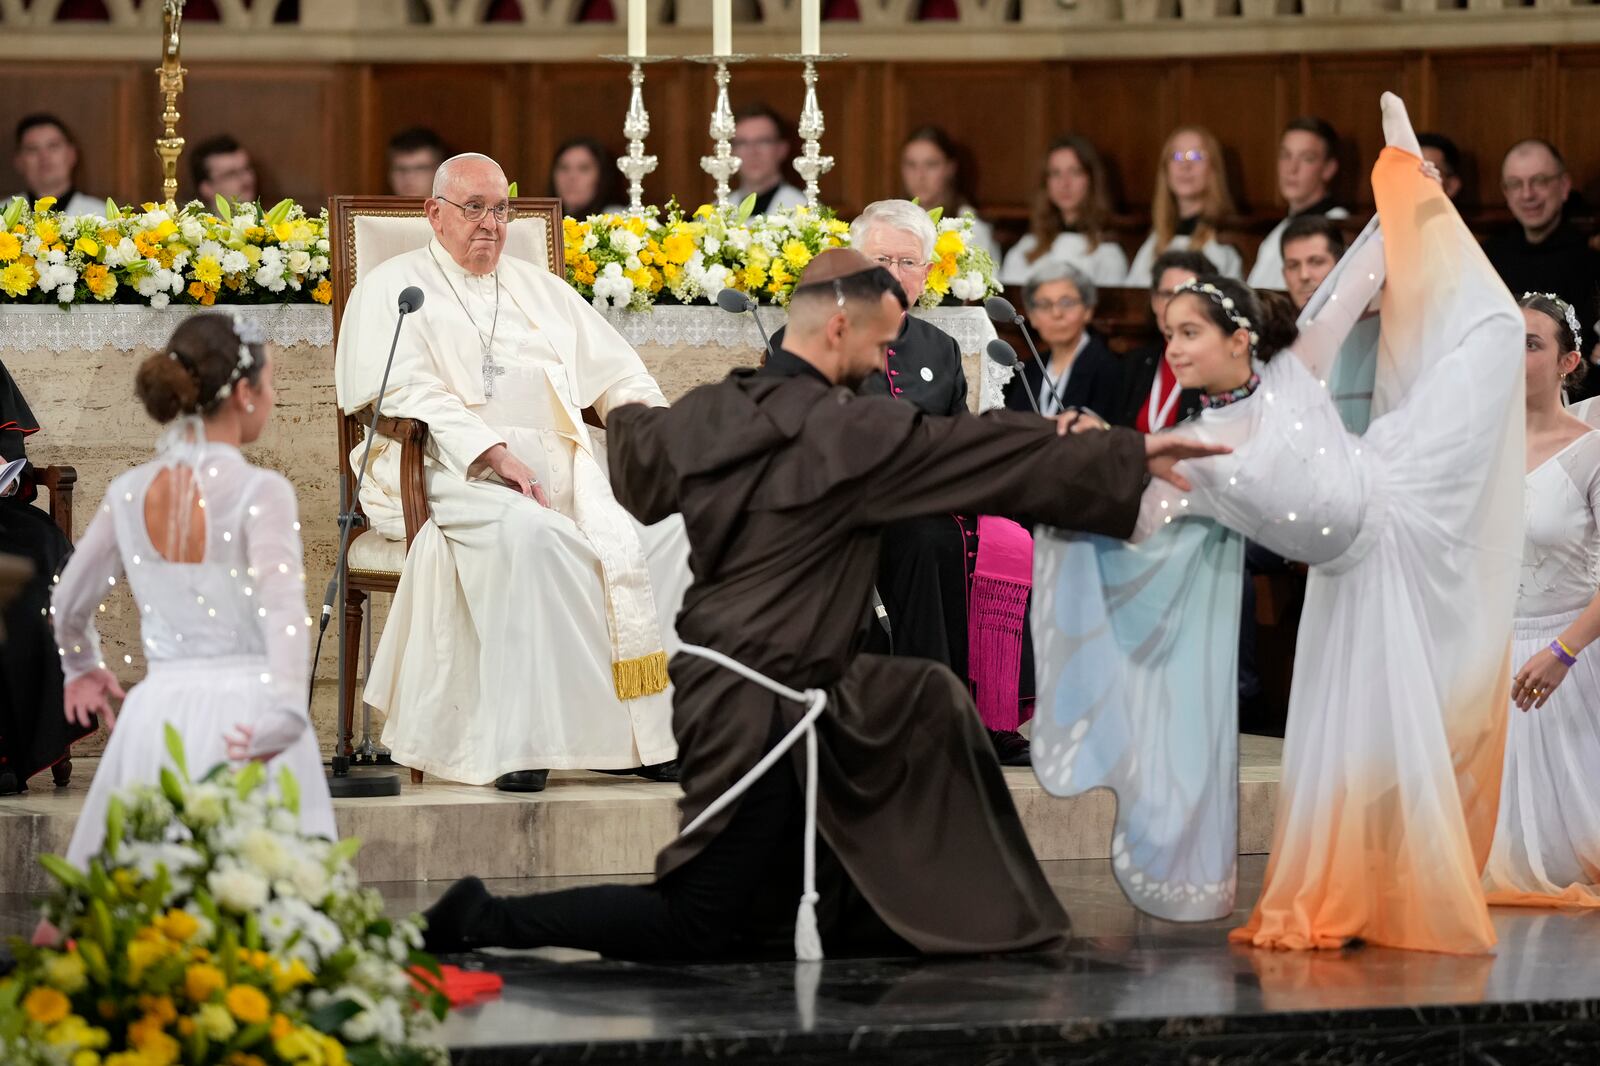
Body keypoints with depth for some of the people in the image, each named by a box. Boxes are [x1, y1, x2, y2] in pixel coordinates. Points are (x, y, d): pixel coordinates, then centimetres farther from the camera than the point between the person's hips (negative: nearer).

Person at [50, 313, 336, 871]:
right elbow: (282, 602, -23)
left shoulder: (128, 492, 7)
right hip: (244, 712, -5)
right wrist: (285, 713, -31)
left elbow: (70, 601, 20)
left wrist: (82, 668, 39)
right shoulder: (260, 491, -9)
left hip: (159, 706, 5)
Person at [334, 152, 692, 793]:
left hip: (561, 471, 5)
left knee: (667, 525, -21)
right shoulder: (393, 288, 9)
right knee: (526, 532, -39)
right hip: (453, 474, -5)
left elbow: (617, 374, 23)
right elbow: (410, 395, -6)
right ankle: (519, 737, -37)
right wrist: (495, 454, -20)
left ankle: (653, 728, -22)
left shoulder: (539, 290, 27)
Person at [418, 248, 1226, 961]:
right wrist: (1131, 458, -5)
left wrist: (624, 412, 47)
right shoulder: (847, 432, -18)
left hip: (711, 678, 9)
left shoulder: (705, 413, 1)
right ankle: (493, 922, -5)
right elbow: (993, 453, -13)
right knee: (701, 928, -1)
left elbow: (637, 463, 24)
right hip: (761, 710, -9)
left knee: (927, 702, 23)